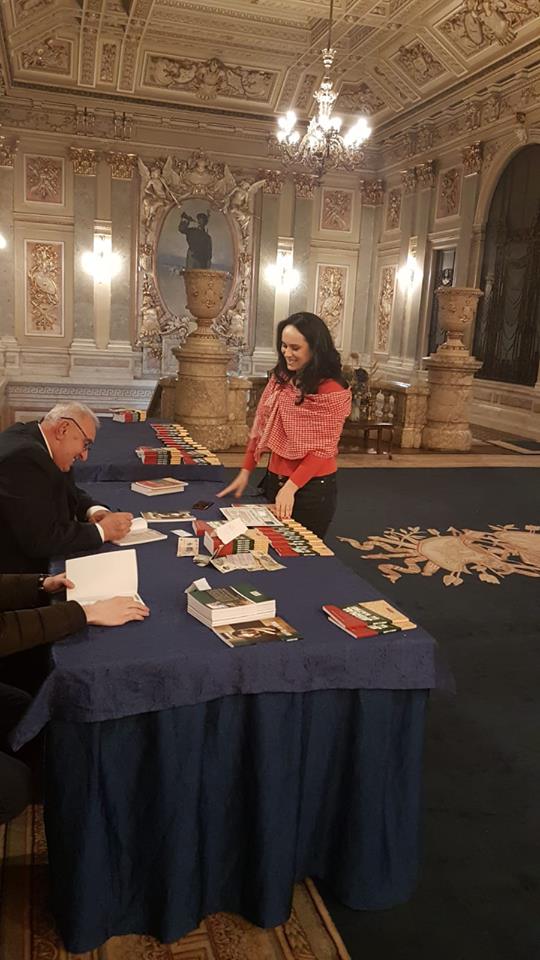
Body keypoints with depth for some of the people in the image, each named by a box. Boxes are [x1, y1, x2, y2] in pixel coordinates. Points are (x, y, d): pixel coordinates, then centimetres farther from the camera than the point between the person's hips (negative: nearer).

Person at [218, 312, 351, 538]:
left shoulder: (332, 391, -16)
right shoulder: (280, 377, 4)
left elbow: (322, 449, -17)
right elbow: (261, 427, 8)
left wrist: (291, 487, -24)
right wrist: (245, 471, 2)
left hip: (312, 488, -7)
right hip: (275, 480, 7)